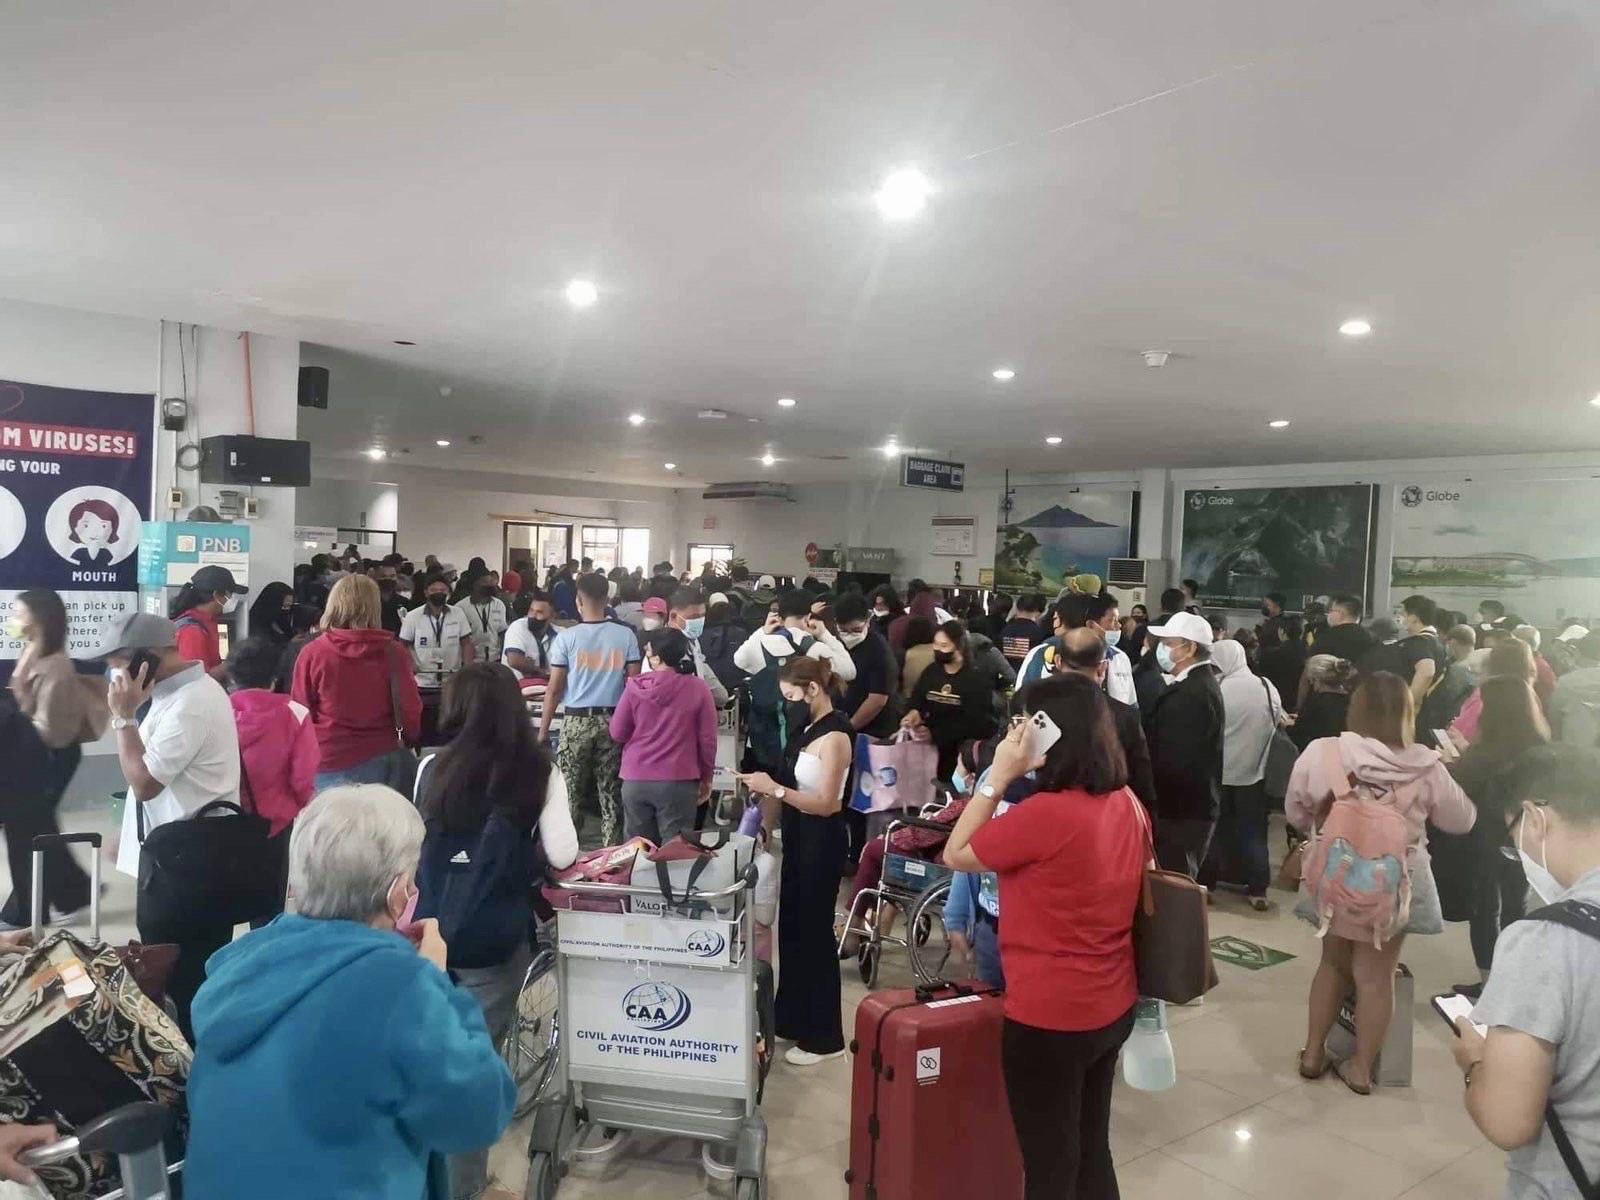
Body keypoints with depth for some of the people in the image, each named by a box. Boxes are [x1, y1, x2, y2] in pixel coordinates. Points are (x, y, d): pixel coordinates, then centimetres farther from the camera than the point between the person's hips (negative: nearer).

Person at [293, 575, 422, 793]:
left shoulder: (311, 654, -5)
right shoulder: (391, 652, -3)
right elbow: (410, 711, -1)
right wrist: (407, 739, 19)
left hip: (329, 764, -1)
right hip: (383, 762, 1)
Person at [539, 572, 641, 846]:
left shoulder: (567, 637, -5)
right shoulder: (626, 636, -1)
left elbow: (554, 689, -4)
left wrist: (543, 731, 4)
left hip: (576, 721, -1)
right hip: (613, 722, 2)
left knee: (569, 793, 7)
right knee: (611, 793, 8)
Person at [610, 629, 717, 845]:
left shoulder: (635, 687, -5)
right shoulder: (697, 688, -6)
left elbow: (617, 734, 5)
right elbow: (707, 739, -2)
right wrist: (706, 777, 11)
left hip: (636, 780, 2)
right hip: (679, 781, -1)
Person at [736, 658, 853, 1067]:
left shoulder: (834, 735, -19)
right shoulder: (810, 727, 8)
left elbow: (826, 804, -21)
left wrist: (775, 789, -23)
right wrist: (766, 786, -1)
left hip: (821, 840, -9)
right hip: (799, 836, 9)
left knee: (814, 931, 1)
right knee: (791, 926, 17)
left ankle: (823, 1037, 15)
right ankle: (793, 1019, 33)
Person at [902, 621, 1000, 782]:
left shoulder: (977, 679, -2)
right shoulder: (931, 672, 13)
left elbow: (973, 723, -11)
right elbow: (915, 702, 3)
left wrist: (935, 734, -20)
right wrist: (913, 713, -21)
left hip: (961, 753, -4)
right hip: (931, 749, 4)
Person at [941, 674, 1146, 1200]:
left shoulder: (1045, 812, -26)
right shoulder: (1128, 805, -2)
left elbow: (956, 855, -13)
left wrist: (998, 776, -16)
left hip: (1050, 1017, -8)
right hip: (1113, 1005, 8)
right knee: (1091, 1150, 23)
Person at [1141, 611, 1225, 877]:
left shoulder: (1195, 693, -21)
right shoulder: (1196, 684, 12)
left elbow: (1172, 760, -25)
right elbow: (1161, 733, 13)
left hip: (1182, 811, -10)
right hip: (1185, 807, 10)